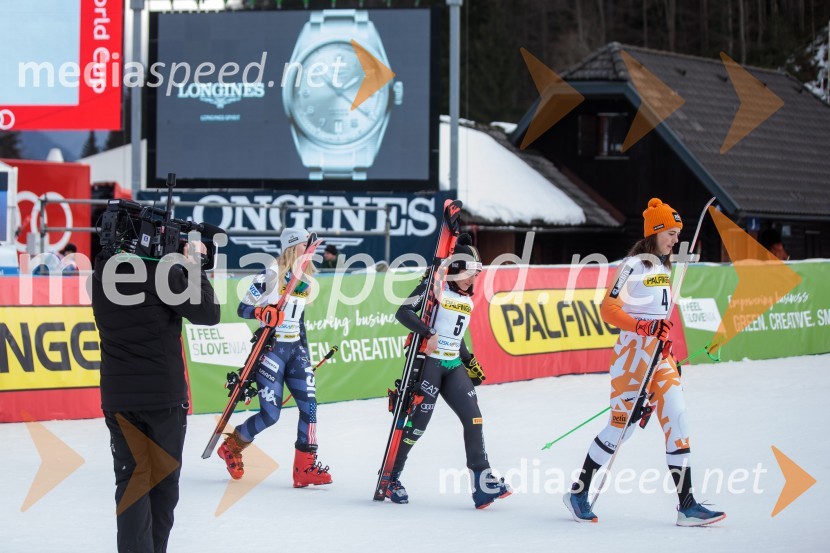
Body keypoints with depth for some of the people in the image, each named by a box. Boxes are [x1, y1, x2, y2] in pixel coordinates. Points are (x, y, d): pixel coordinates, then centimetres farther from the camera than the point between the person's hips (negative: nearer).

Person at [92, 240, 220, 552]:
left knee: (131, 480, 6)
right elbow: (208, 313, -9)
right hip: (164, 396, -3)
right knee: (164, 480, 13)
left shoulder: (102, 273, 1)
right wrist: (194, 266, -1)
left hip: (118, 397, 3)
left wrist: (183, 266, 10)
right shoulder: (163, 271, -16)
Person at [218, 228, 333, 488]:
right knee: (270, 413, -9)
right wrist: (264, 313, -31)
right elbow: (243, 308, -12)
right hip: (271, 347, -7)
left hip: (295, 349, 7)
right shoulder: (271, 275, -12)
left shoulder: (305, 278, 10)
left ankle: (305, 466, -1)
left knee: (309, 405, -6)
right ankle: (231, 446, 16)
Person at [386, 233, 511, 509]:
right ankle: (391, 476, 10)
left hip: (453, 366, 7)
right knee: (418, 422, -5)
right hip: (429, 362, -7)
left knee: (474, 419, -5)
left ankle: (482, 481, -6)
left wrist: (470, 363, 20)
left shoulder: (467, 300, 16)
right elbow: (403, 312, -18)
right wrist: (428, 334, -29)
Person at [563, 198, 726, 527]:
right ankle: (578, 492, 15)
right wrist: (644, 327, -27)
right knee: (621, 426, -3)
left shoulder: (662, 268, 15)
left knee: (676, 419, -4)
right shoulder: (634, 266, -10)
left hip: (660, 355, 8)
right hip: (633, 354, -7)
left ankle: (687, 506, -4)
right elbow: (608, 310, -16)